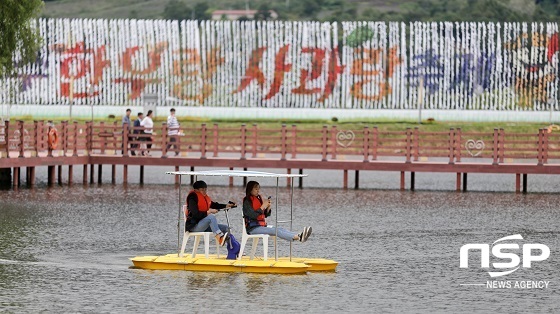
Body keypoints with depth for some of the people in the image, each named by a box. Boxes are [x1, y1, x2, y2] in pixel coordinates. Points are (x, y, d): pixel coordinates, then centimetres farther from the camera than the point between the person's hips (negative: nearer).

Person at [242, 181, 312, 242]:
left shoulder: (258, 198, 18)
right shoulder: (247, 201, -6)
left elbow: (265, 215, 17)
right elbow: (253, 215, -20)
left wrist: (268, 207, -2)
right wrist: (263, 206, -17)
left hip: (262, 226, 8)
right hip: (252, 228, -8)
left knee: (281, 229, -16)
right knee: (274, 231, -26)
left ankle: (299, 236, -37)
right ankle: (297, 237, -44)